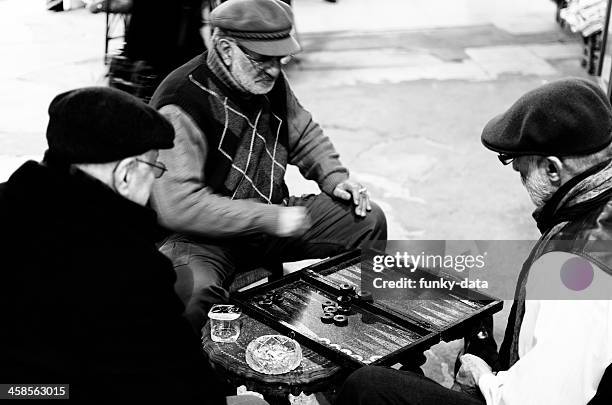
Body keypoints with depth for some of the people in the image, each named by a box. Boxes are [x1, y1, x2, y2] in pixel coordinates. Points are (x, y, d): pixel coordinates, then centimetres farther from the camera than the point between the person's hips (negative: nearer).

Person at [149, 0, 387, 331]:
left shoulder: (270, 81, 1)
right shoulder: (180, 107, -24)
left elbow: (304, 134, 18)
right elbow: (177, 205, -29)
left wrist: (335, 178, -1)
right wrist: (271, 219, -28)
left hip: (271, 215, 7)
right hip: (203, 238, -7)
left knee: (369, 221, 2)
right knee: (195, 292, -40)